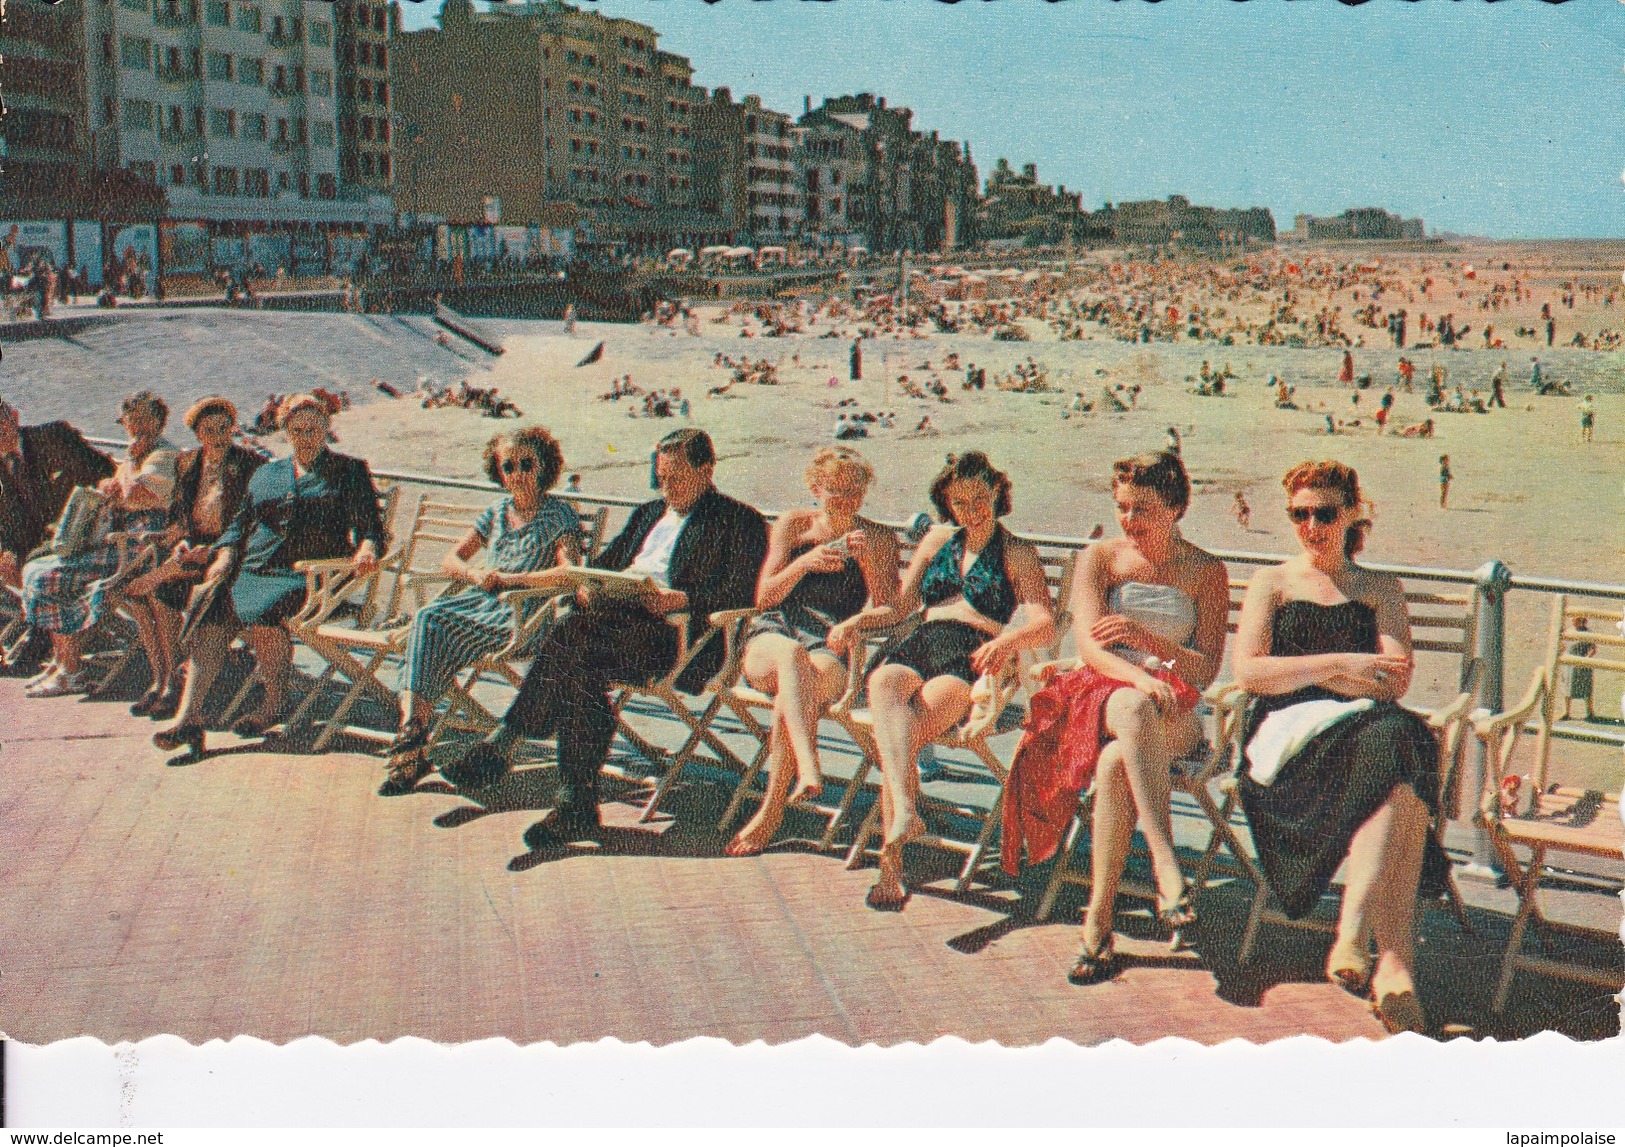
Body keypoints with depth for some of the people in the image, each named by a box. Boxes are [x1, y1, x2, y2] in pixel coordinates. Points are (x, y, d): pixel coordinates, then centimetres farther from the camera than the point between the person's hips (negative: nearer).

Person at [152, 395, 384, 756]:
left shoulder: (349, 472, 12)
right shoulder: (267, 473, 26)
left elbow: (369, 524, 3)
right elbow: (240, 523, 24)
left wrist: (367, 547, -20)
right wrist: (225, 556, 4)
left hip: (308, 575, -4)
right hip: (254, 570, 5)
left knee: (261, 613, -33)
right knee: (213, 614, -23)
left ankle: (273, 705, -14)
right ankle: (189, 717, -30)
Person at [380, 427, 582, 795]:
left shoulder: (561, 516, 2)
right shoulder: (496, 512, 20)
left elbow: (569, 573, -14)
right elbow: (451, 559, 18)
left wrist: (507, 578, -16)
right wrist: (476, 574, -5)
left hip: (520, 611, -5)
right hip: (479, 598, 5)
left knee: (441, 630, -31)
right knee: (426, 618, -28)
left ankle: (412, 735, -26)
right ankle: (410, 734, -38)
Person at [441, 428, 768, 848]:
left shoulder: (740, 522, 9)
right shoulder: (649, 513, 33)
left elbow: (739, 596, -5)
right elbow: (605, 561, 28)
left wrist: (679, 600, -18)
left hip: (676, 633, -6)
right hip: (614, 613, 6)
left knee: (571, 638, -30)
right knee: (578, 661, -29)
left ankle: (503, 742, -22)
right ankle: (576, 803, -32)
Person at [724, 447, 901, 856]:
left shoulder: (879, 538, 14)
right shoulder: (793, 526, 15)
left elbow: (885, 610, 3)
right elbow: (764, 598, 7)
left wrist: (868, 558, -11)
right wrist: (805, 563, -10)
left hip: (834, 651, -1)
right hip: (772, 636, 1)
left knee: (804, 686, -35)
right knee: (792, 654, -38)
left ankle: (772, 810, -29)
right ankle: (807, 768, -56)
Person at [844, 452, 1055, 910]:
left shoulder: (1017, 553, 16)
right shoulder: (939, 540, 29)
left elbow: (1045, 624, 1)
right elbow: (901, 604, 31)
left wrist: (1008, 640, -22)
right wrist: (859, 621, 9)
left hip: (973, 658, -3)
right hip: (918, 647, 3)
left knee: (896, 737, -33)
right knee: (884, 686, -37)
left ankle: (891, 864, -36)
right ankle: (905, 810, -56)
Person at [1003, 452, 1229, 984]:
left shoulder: (1206, 571, 10)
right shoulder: (1099, 559, 10)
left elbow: (1207, 669, 2)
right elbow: (1089, 646, -6)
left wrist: (1147, 640, -14)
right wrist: (1139, 678, -26)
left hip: (1175, 712, 0)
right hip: (1102, 694, 0)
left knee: (1115, 762, -38)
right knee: (1133, 708, -41)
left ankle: (1098, 918, -36)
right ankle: (1166, 864, -51)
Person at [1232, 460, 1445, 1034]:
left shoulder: (1382, 590, 22)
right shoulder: (1272, 583, 19)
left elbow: (1394, 683, 5)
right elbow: (1248, 671, 3)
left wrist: (1297, 671, -3)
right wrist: (1338, 665, -5)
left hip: (1372, 730, 2)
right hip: (1286, 731, -2)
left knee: (1403, 739, -37)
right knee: (1387, 744, -36)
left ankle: (1353, 933, -43)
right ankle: (1395, 962, -43)